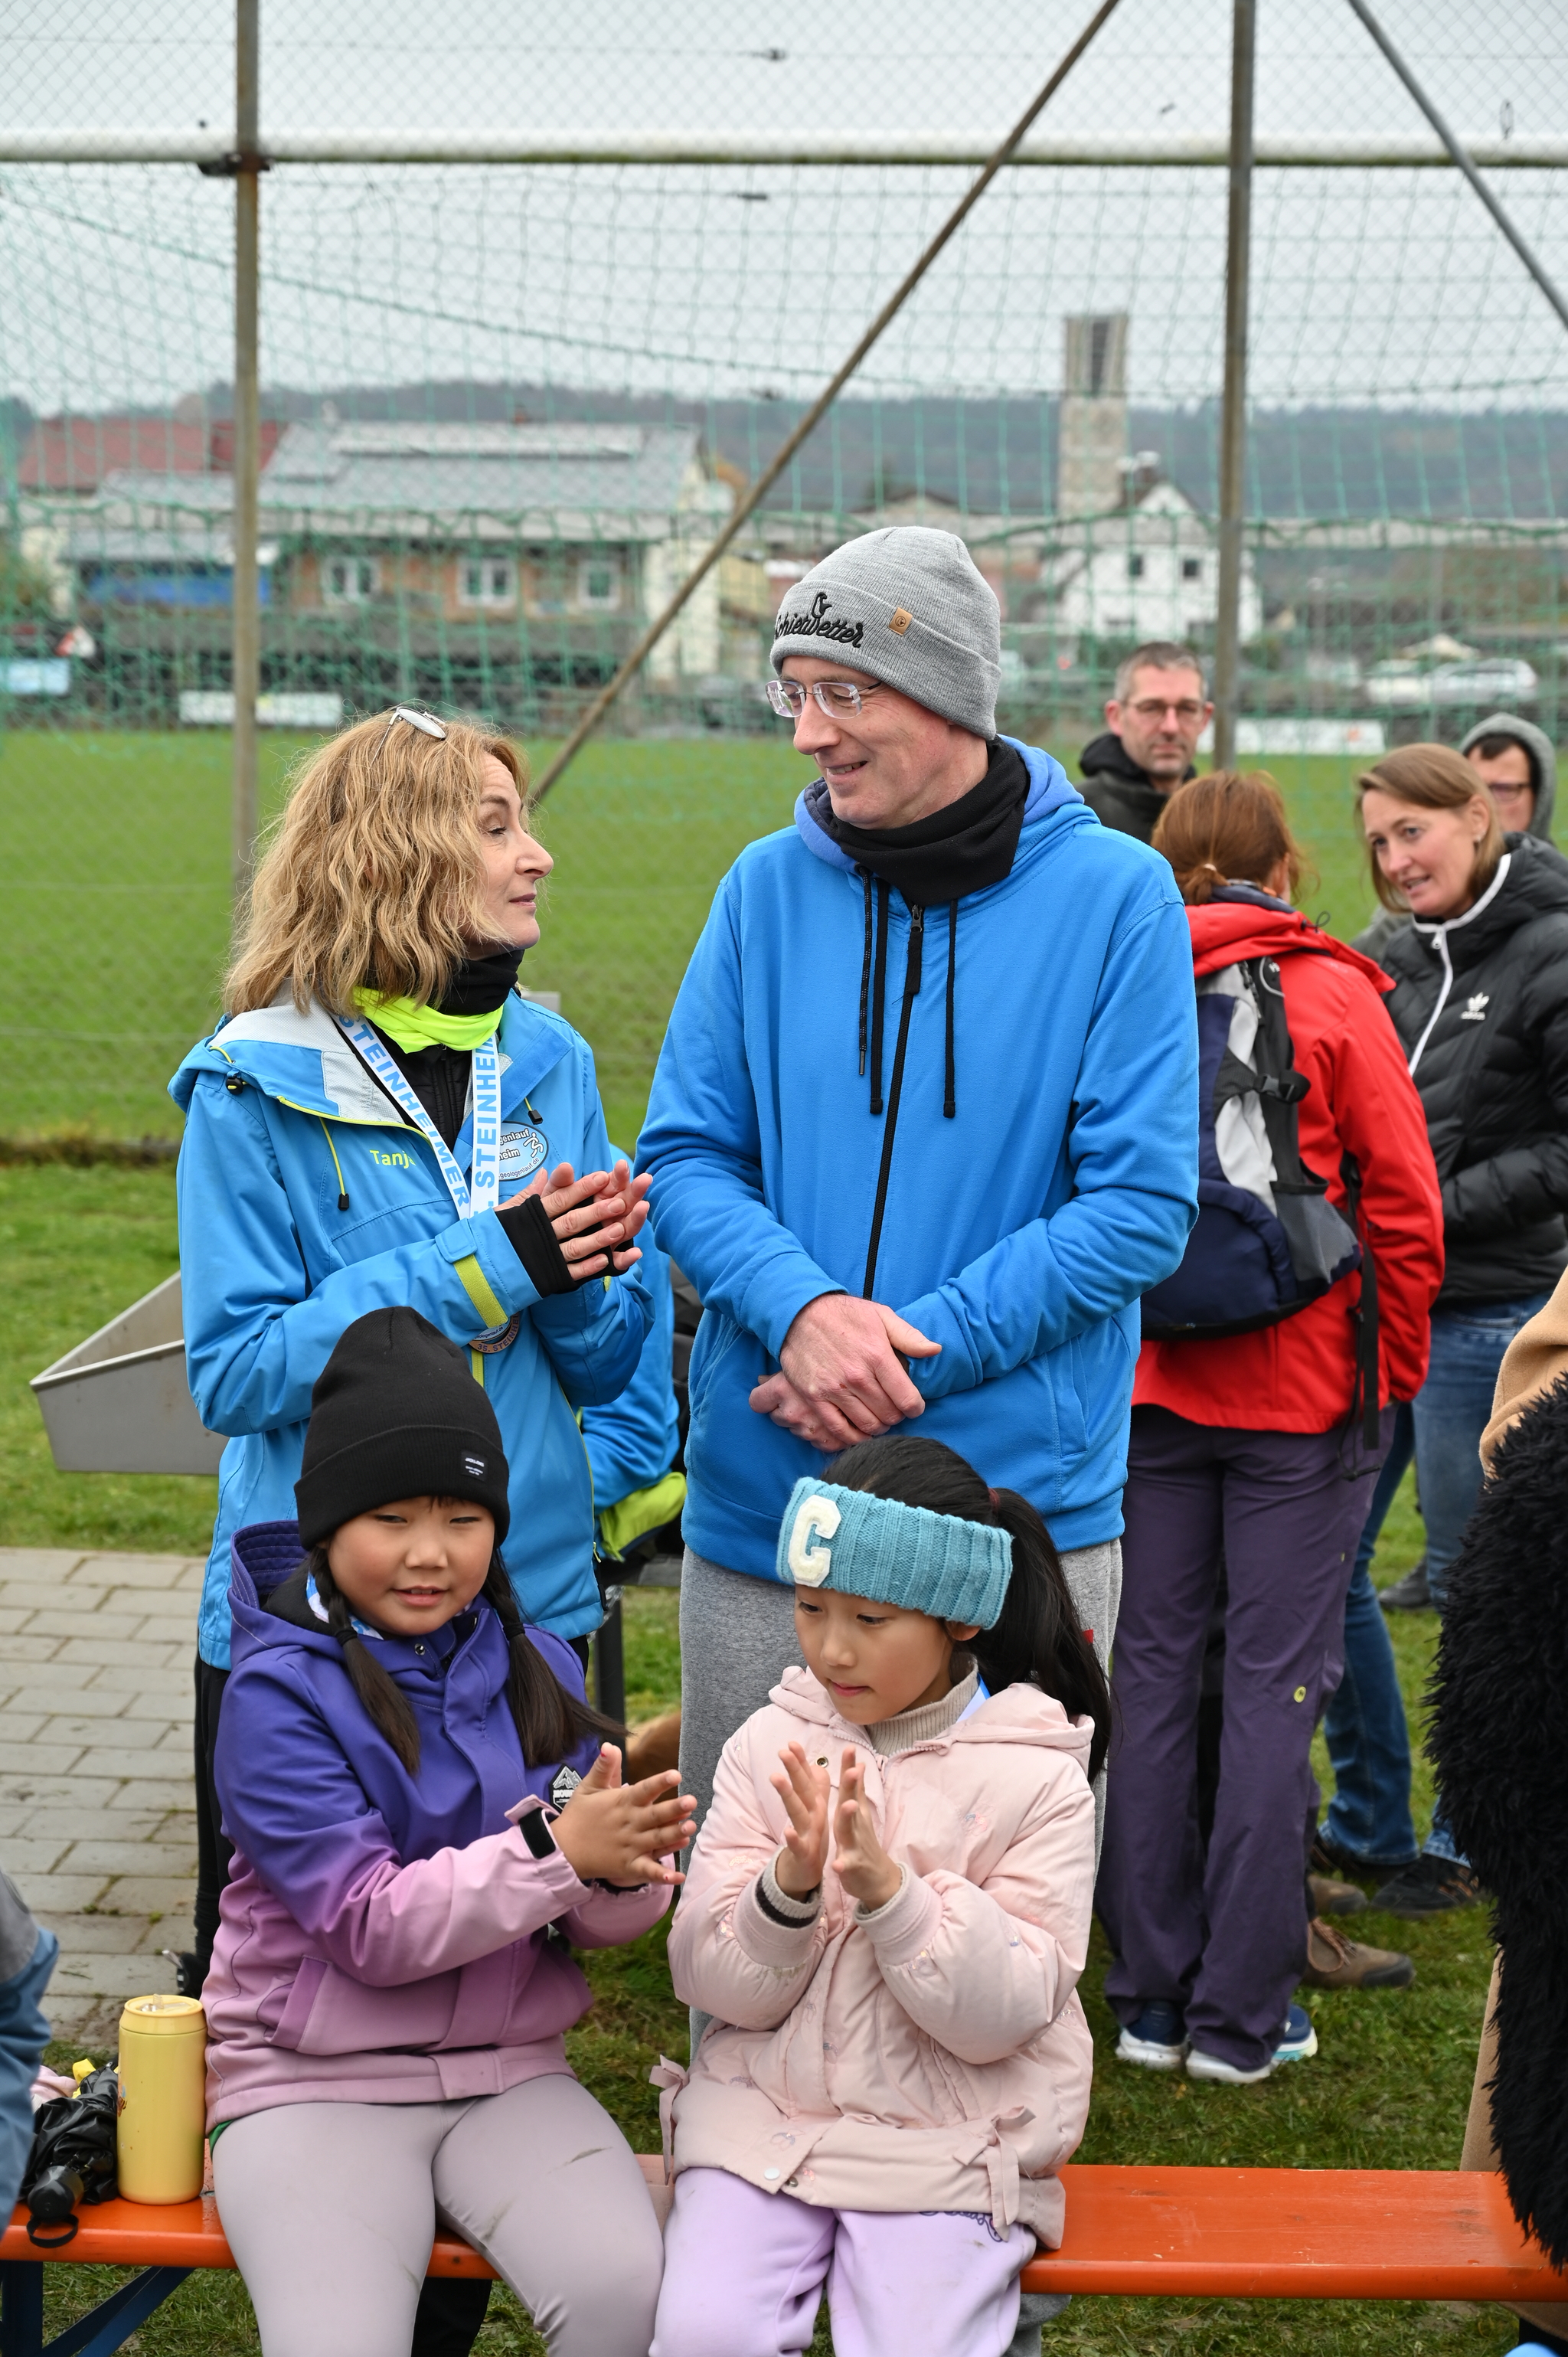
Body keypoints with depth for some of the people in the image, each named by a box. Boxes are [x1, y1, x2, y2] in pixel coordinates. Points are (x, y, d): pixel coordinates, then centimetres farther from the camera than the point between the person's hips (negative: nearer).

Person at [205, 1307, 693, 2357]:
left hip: (508, 2068, 3)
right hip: (314, 2082, -3)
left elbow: (595, 1924, 5)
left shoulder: (536, 1668, 3)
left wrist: (629, 1873, -18)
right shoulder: (278, 1695, -10)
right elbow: (371, 1928, -17)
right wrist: (555, 1852, -26)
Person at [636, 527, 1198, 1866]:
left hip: (1022, 1503, -2)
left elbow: (1141, 1205, -7)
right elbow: (686, 1158, 3)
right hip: (762, 1505, 3)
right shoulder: (770, 887, 4)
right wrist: (802, 1308, -17)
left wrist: (915, 1349, -15)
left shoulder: (1113, 894, -4)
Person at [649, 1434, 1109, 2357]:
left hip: (946, 2147, -2)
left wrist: (889, 1890, -24)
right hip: (766, 2119, 2)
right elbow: (717, 1985, -1)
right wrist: (788, 1888, -21)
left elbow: (1004, 2012, -11)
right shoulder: (771, 1745, 3)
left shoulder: (1037, 1780, -5)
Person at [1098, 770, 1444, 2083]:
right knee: (1276, 1683, 2)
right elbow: (1405, 1207, -4)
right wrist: (1395, 1373, 7)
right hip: (1300, 1391, -3)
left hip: (1146, 1387, 3)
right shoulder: (1330, 996, -5)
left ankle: (1152, 1996, 15)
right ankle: (1241, 2015, 5)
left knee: (1150, 1674, 9)